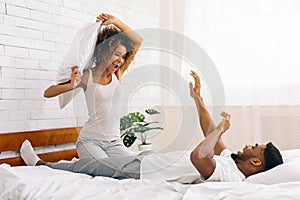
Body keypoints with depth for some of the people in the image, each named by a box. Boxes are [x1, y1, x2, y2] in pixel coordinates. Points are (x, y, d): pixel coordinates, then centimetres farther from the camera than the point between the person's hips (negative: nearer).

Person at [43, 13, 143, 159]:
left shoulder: (117, 75, 7)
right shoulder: (87, 76, -5)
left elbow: (138, 41, 4)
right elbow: (47, 93, -7)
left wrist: (116, 21, -3)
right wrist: (71, 85, -24)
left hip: (114, 142, 5)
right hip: (90, 140, -5)